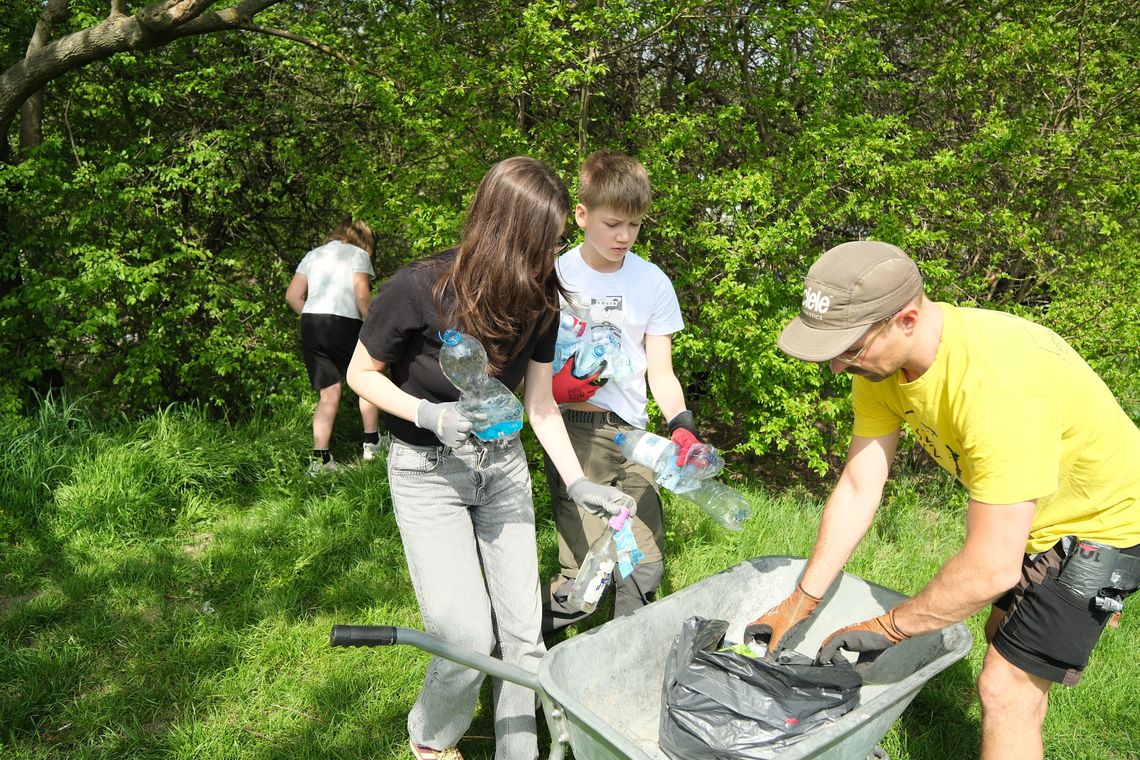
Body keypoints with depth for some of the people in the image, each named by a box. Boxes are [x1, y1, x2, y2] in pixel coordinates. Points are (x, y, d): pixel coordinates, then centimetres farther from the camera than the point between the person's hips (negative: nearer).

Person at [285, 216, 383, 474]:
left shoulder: (313, 254, 19)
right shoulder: (358, 254, 4)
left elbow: (292, 295, 12)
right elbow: (361, 294, -11)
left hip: (310, 324, 5)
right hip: (344, 323, -4)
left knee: (328, 393, 9)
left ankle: (319, 458, 1)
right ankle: (371, 443, 26)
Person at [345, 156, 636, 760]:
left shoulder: (539, 300, -7)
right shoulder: (418, 291, -23)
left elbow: (540, 404, 2)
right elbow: (362, 374, -9)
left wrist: (578, 484, -3)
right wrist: (429, 415, -25)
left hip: (502, 464, 5)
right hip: (427, 473, -4)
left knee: (523, 631, 6)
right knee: (469, 639, -7)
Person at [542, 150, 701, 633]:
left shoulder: (653, 282, 5)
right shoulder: (555, 276, -2)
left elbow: (661, 371, 5)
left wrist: (681, 425, -13)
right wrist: (554, 384, -19)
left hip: (632, 434, 4)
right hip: (574, 433, -3)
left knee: (646, 566, 8)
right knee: (584, 574, -8)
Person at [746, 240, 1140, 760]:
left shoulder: (999, 381, -41)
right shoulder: (880, 357, -17)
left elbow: (993, 567, -39)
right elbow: (857, 490, -11)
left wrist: (887, 628, -25)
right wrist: (799, 604, -11)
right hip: (1022, 515, 8)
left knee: (1005, 688, -5)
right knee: (1005, 638, 25)